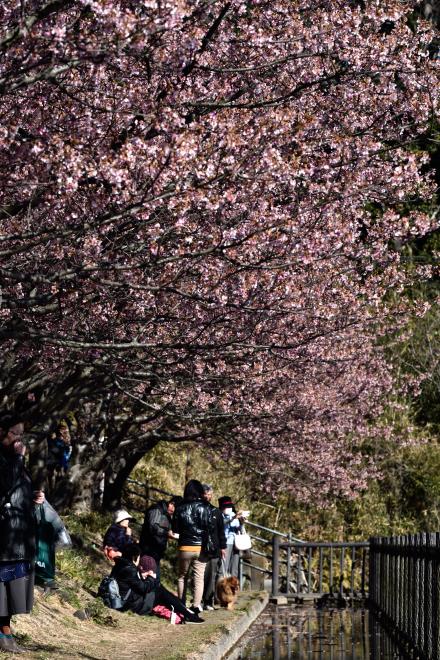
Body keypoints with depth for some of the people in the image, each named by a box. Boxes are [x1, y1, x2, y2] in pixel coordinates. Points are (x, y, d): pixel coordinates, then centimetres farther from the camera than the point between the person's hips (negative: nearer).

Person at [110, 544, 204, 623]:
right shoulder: (129, 570, -23)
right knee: (161, 592, -2)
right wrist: (153, 578, -3)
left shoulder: (120, 566, 8)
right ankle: (188, 616, 3)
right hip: (134, 604, -10)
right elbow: (143, 588, -19)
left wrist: (141, 576, 2)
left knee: (158, 587, 13)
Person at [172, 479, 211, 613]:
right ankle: (196, 605, -5)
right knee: (199, 577, 3)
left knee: (182, 576, 15)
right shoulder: (204, 507, -6)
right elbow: (209, 527, -6)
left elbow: (175, 529, 6)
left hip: (185, 547, 1)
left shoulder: (180, 508, -2)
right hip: (201, 547, -1)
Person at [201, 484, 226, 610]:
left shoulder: (216, 512, 13)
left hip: (214, 549, 3)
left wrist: (223, 547, 11)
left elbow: (221, 531, 17)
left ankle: (208, 601, 7)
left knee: (212, 576, 2)